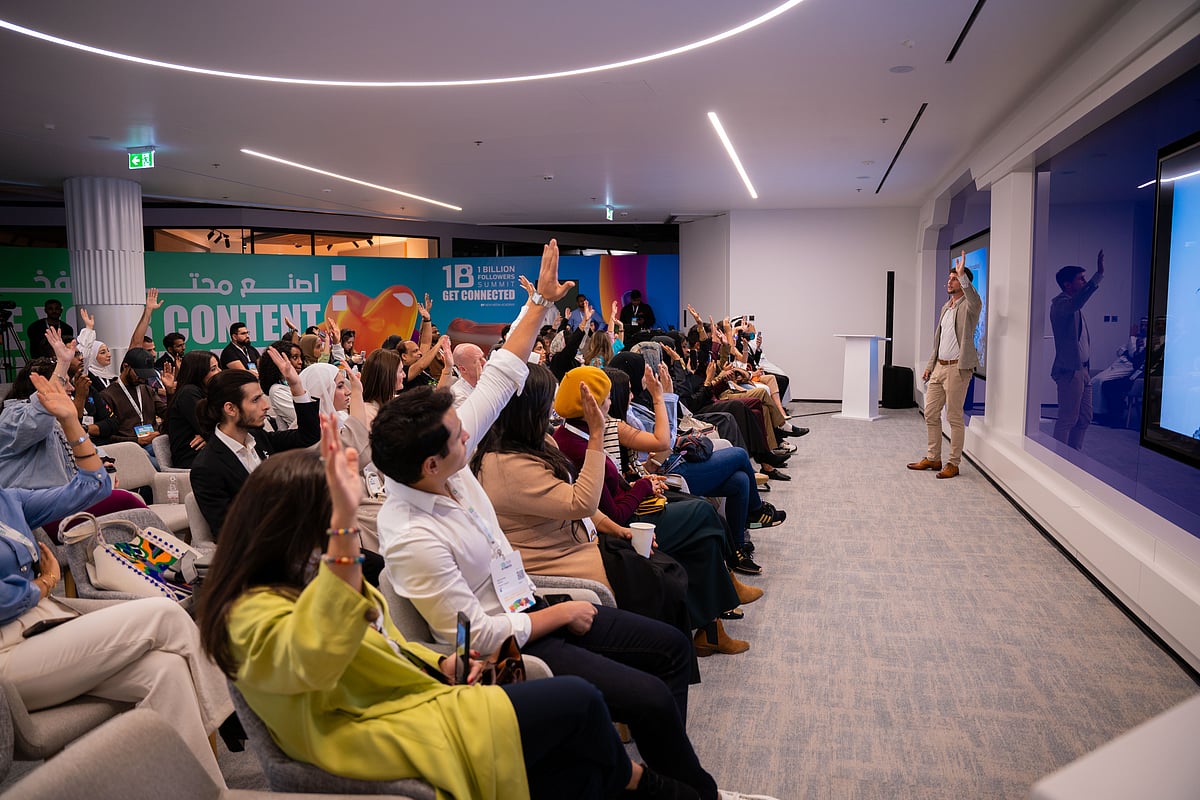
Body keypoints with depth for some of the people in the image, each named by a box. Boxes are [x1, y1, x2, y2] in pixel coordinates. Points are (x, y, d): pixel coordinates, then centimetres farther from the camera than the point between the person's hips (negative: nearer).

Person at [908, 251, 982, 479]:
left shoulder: (968, 307, -7)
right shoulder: (945, 308, 17)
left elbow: (975, 300, -35)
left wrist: (962, 274, -40)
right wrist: (929, 365, 18)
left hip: (957, 368, -8)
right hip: (939, 367, 8)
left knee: (954, 417, -3)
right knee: (930, 413, 11)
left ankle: (953, 463, 6)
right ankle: (932, 458, 21)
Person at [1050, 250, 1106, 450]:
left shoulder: (1074, 306, 19)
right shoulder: (1061, 303, -12)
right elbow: (1077, 301, -37)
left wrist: (1087, 369, 21)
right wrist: (1099, 275, -46)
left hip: (1082, 369, 10)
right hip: (1069, 371, -10)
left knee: (1084, 418, 13)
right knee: (1067, 419, -6)